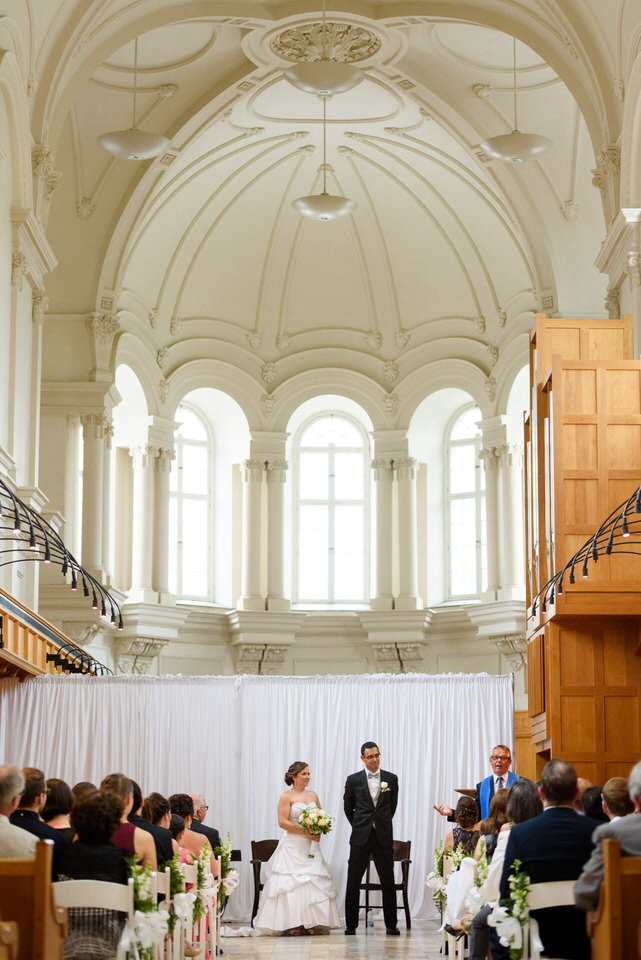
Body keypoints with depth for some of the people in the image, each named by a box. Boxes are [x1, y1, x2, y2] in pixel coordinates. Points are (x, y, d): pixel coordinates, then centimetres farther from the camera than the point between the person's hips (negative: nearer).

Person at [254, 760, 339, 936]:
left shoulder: (313, 795, 14)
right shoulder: (287, 796, -3)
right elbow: (283, 822, -11)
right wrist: (305, 832, -15)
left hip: (311, 846, 6)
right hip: (293, 846, -6)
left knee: (315, 881, -2)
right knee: (292, 882, -10)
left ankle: (312, 923, 0)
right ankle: (290, 925, -10)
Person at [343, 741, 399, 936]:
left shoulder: (391, 779, 4)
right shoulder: (354, 779, 2)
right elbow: (348, 807, 11)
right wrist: (359, 826, 9)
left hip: (383, 837, 0)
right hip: (360, 838, 0)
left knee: (388, 882, 2)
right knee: (353, 882, 2)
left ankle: (391, 925, 8)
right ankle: (351, 924, 10)